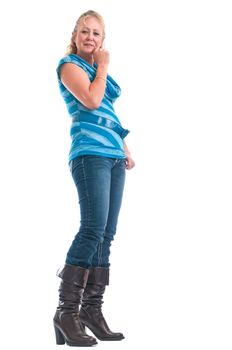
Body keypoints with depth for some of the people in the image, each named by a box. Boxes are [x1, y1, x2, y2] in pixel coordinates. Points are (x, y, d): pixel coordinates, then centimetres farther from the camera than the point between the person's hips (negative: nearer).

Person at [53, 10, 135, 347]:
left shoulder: (99, 70, 24)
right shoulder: (69, 64, 3)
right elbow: (91, 101, -13)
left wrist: (124, 148, 18)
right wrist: (103, 66, 1)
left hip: (114, 156, 8)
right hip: (90, 154, -8)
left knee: (106, 235, 2)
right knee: (93, 228, -19)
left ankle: (92, 310, 4)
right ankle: (67, 311, -15)